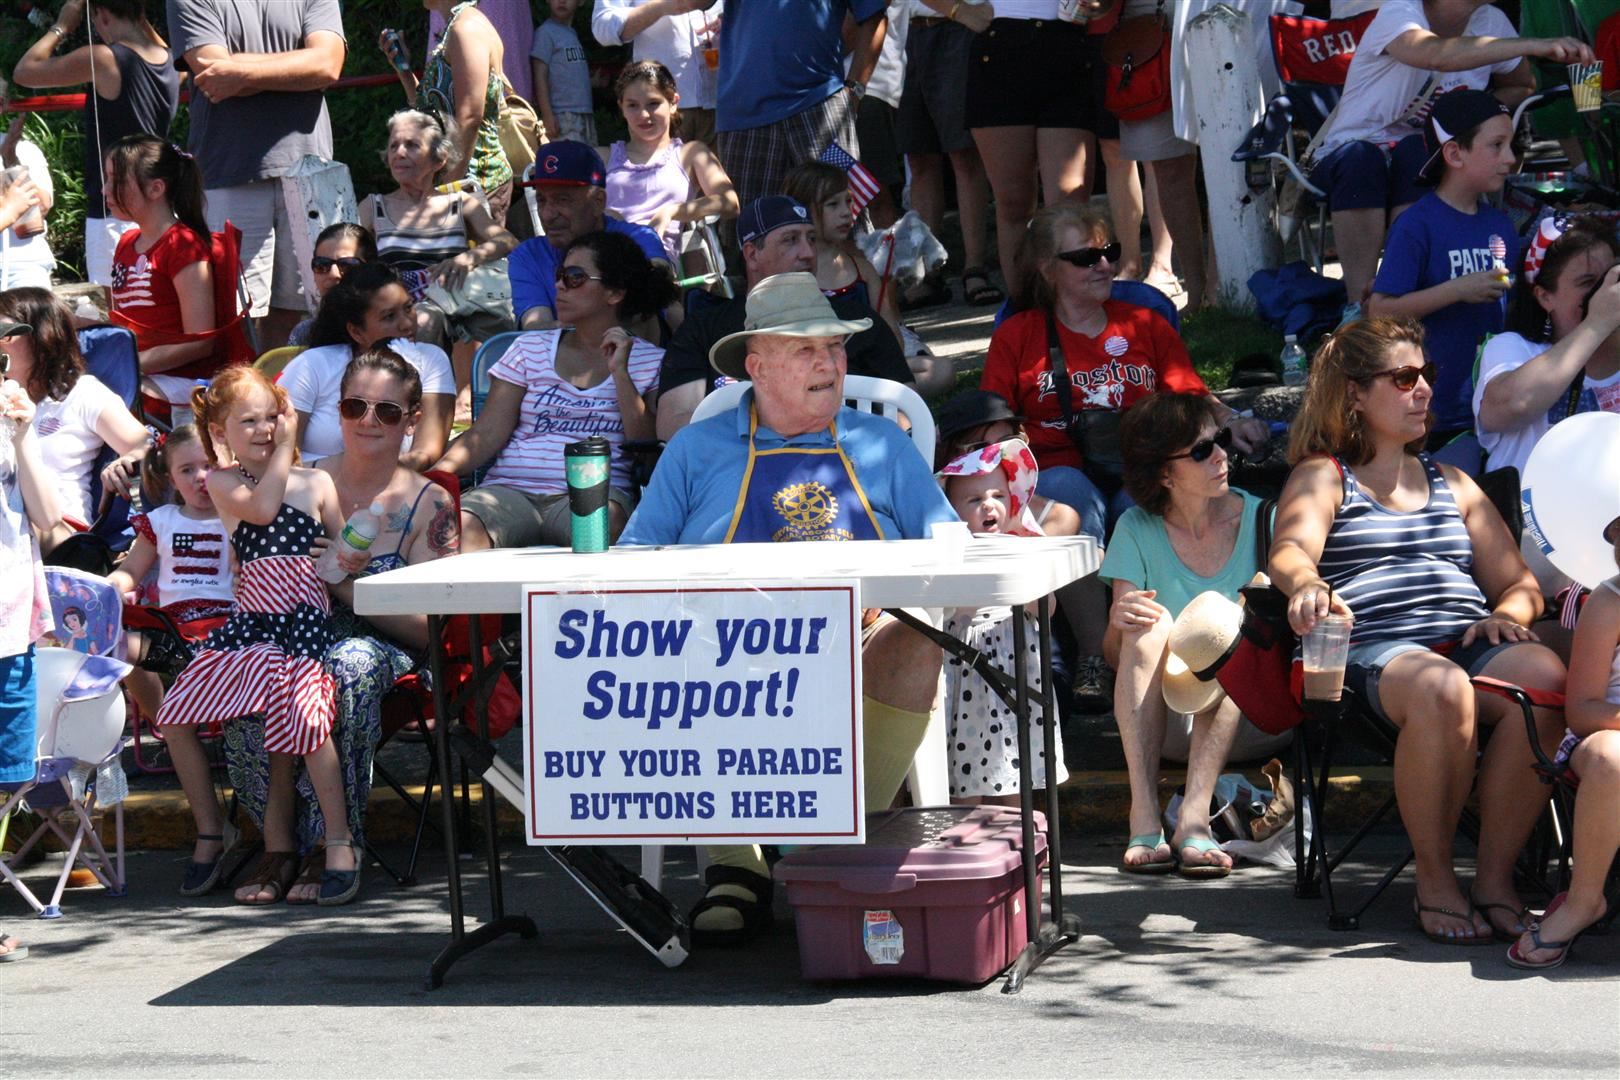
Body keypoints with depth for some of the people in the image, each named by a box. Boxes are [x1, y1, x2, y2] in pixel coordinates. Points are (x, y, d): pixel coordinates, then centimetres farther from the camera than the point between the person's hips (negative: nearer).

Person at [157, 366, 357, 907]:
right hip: (249, 623, 3)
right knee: (174, 718, -7)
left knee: (303, 713, -30)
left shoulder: (315, 483, 10)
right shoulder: (221, 482, 8)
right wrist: (282, 451, -3)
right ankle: (210, 830, 14)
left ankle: (340, 841, -21)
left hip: (305, 622, -3)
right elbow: (262, 508, -12)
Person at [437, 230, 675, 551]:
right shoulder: (531, 349, 20)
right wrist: (438, 472, -10)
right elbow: (488, 433, 9)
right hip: (512, 489, 1)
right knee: (459, 529, -34)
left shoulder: (648, 360, 14)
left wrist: (620, 372, -3)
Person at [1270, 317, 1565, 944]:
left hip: (1470, 643, 4)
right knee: (1440, 689, -39)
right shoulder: (1322, 477, 15)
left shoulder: (1453, 485, 29)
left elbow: (1520, 585, 26)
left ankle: (1496, 874, -23)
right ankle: (1434, 880, -22)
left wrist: (1506, 615, 0)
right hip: (1376, 651, -4)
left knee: (1545, 679, -31)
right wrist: (1307, 586, -32)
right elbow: (1289, 552, -7)